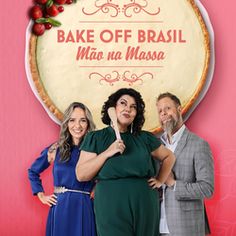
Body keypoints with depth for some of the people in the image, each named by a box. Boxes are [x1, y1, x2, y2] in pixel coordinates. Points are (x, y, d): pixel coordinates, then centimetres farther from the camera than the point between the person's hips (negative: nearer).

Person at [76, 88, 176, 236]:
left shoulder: (144, 138, 9)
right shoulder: (96, 138, 3)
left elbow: (169, 157, 21)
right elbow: (81, 175, -5)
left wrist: (160, 181, 8)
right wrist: (107, 153, -13)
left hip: (144, 207, 3)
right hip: (112, 209, -3)